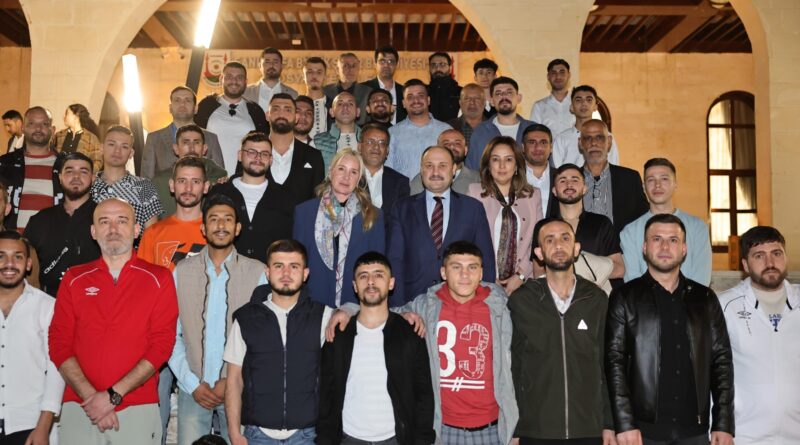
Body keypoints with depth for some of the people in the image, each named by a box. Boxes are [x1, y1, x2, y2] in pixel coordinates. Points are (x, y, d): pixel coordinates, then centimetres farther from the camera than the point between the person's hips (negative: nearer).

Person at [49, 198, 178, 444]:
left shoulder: (159, 278, 1)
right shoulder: (74, 279, 8)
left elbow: (162, 345, -6)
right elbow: (59, 343, 2)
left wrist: (113, 395, -12)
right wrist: (90, 395, -10)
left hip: (138, 410, -2)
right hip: (79, 409, 2)